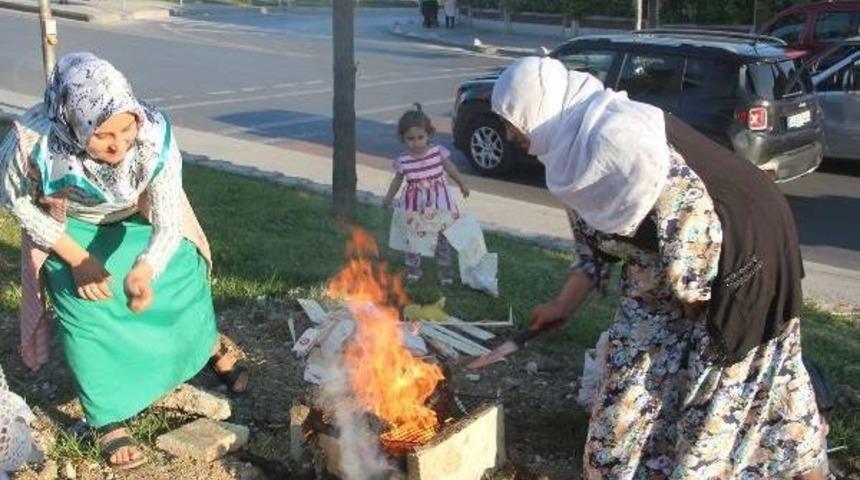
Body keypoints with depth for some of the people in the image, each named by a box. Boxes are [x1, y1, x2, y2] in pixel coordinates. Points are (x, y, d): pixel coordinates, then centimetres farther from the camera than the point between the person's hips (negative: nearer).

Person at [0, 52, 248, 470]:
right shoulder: (35, 142, -40)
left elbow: (170, 220, -36)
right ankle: (110, 420, 7)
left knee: (183, 275, 6)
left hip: (138, 217, 2)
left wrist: (144, 270, -57)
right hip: (70, 228, -1)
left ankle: (210, 346, 40)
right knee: (88, 314, -13)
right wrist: (76, 258, -19)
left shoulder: (154, 135, -39)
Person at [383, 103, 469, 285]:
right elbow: (397, 180, 7)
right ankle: (412, 267, 27)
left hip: (439, 205, 0)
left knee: (443, 238, 8)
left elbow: (451, 169, 6)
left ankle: (445, 269, 22)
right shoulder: (403, 160, -9)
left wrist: (462, 185, 16)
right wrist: (388, 198, 12)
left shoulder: (438, 152, -10)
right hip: (415, 208, 0)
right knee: (413, 237, 10)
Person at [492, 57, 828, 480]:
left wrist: (689, 295, -20)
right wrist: (563, 307, 11)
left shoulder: (612, 136, -28)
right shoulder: (572, 148, 3)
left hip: (735, 256, -9)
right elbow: (597, 243, 11)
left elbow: (690, 211, -29)